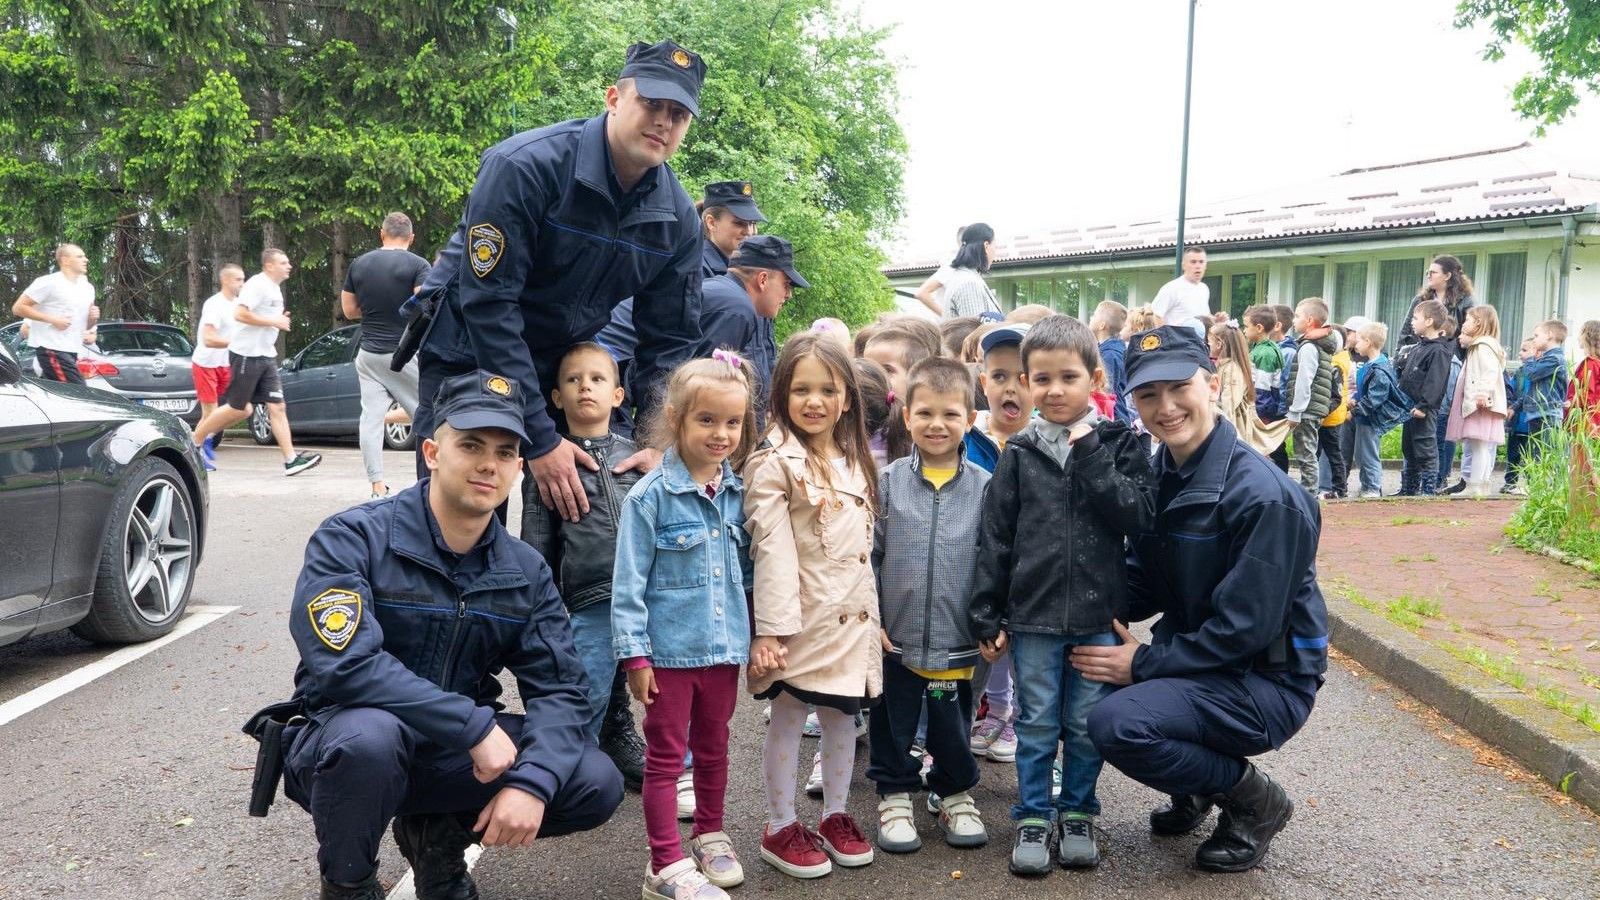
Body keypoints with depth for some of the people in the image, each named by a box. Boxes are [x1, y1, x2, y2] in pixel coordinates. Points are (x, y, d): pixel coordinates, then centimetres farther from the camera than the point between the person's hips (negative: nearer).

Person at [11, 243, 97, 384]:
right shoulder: (48, 282, -7)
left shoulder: (87, 288, 16)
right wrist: (52, 319, -15)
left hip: (71, 351, 8)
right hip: (52, 348, -8)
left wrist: (92, 318, 0)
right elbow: (18, 308, -8)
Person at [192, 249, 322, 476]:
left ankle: (291, 459, -4)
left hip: (265, 355, 9)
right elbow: (240, 314, -23)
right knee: (236, 408, 0)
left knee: (277, 407, 0)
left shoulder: (274, 288, 17)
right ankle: (195, 442, 17)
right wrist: (274, 322, -18)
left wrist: (279, 320, 10)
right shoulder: (257, 284, -13)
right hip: (246, 354, -9)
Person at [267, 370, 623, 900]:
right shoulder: (353, 538, -16)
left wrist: (532, 782, -27)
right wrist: (476, 726, -31)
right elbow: (344, 662, -30)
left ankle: (438, 835, 12)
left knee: (596, 785, -14)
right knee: (370, 734, -38)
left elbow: (559, 687, -8)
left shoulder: (526, 573, -1)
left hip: (454, 756, 4)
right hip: (342, 747, -4)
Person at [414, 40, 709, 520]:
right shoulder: (524, 165, -24)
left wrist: (661, 444, -13)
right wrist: (540, 440, -28)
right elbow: (488, 304, -27)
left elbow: (670, 340, 0)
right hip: (468, 358, -4)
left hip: (566, 370, 5)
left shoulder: (678, 218, -7)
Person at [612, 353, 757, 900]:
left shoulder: (738, 493, 2)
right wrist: (634, 653, -13)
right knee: (666, 756, 8)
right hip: (670, 649, -5)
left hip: (724, 648, 5)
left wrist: (753, 635, 10)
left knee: (713, 748, 20)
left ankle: (709, 835, 39)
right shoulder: (650, 495, -13)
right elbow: (629, 582, -12)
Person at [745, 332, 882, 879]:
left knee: (844, 716, 14)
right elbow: (772, 551, -16)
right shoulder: (774, 465, -10)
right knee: (788, 718, 4)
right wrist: (769, 629, -19)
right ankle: (780, 828, 17)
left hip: (853, 617, 6)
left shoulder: (856, 464, 12)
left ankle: (836, 816, 29)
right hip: (800, 618, -6)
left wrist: (873, 616, 14)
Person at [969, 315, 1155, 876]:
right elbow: (995, 538, 1)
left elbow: (1140, 518, -12)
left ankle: (1077, 814, 29)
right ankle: (1033, 818, 24)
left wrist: (1090, 457, -17)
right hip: (1033, 616, 0)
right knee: (1037, 724, 11)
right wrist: (986, 616, -1)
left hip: (1098, 614, 0)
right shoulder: (1019, 454, 0)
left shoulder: (1120, 445, -1)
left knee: (1087, 724, 12)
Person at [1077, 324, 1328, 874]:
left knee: (1117, 723, -27)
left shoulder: (1263, 494, -23)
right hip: (1194, 657, 8)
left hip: (1267, 680, -8)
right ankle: (1191, 790, 15)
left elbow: (1246, 627, -23)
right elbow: (1143, 586, 6)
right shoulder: (1157, 476, 1)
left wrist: (1145, 663, -19)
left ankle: (1254, 801, 0)